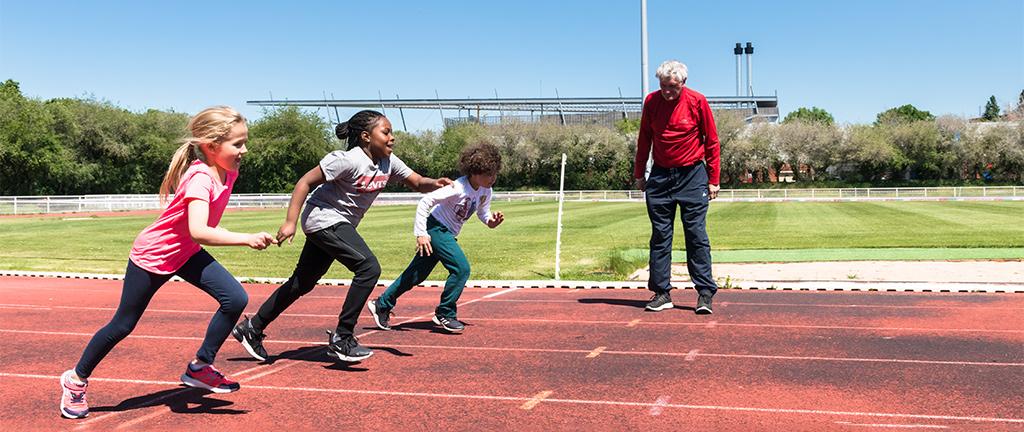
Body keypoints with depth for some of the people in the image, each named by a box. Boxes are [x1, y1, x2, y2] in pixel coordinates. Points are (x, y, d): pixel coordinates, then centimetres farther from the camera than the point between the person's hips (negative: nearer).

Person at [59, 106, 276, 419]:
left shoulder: (229, 172, -8)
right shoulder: (200, 179, -33)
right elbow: (198, 231, -49)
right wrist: (246, 239, -55)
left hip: (187, 253, 7)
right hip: (152, 255, -7)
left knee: (236, 299, -10)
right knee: (123, 325, 8)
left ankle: (199, 368, 6)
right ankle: (77, 380, 31)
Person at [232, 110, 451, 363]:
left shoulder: (389, 162, 1)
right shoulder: (348, 160, -21)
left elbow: (417, 183, 5)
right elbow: (305, 182, -18)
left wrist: (435, 184, -18)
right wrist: (290, 221, -21)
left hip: (340, 225, 9)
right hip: (324, 219, -9)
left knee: (303, 283, 15)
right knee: (369, 267, -20)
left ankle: (252, 328, 28)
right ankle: (341, 339, -13)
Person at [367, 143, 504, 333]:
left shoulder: (485, 191, -3)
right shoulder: (458, 188, -27)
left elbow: (483, 212, 13)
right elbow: (426, 201, -26)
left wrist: (492, 220, -11)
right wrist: (421, 233, -27)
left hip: (447, 234, 8)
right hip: (435, 228, -8)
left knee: (417, 274, 14)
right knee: (461, 268, -19)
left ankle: (382, 305, 27)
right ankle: (444, 314, -4)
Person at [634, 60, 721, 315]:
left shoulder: (697, 102, -7)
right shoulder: (651, 101, 1)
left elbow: (712, 141, 0)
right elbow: (644, 139, 13)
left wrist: (713, 179, -2)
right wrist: (639, 174, 14)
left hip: (692, 176, -3)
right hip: (660, 176, 3)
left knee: (696, 235, -3)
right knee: (660, 236, 4)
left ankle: (705, 293, 3)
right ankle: (661, 293, 10)